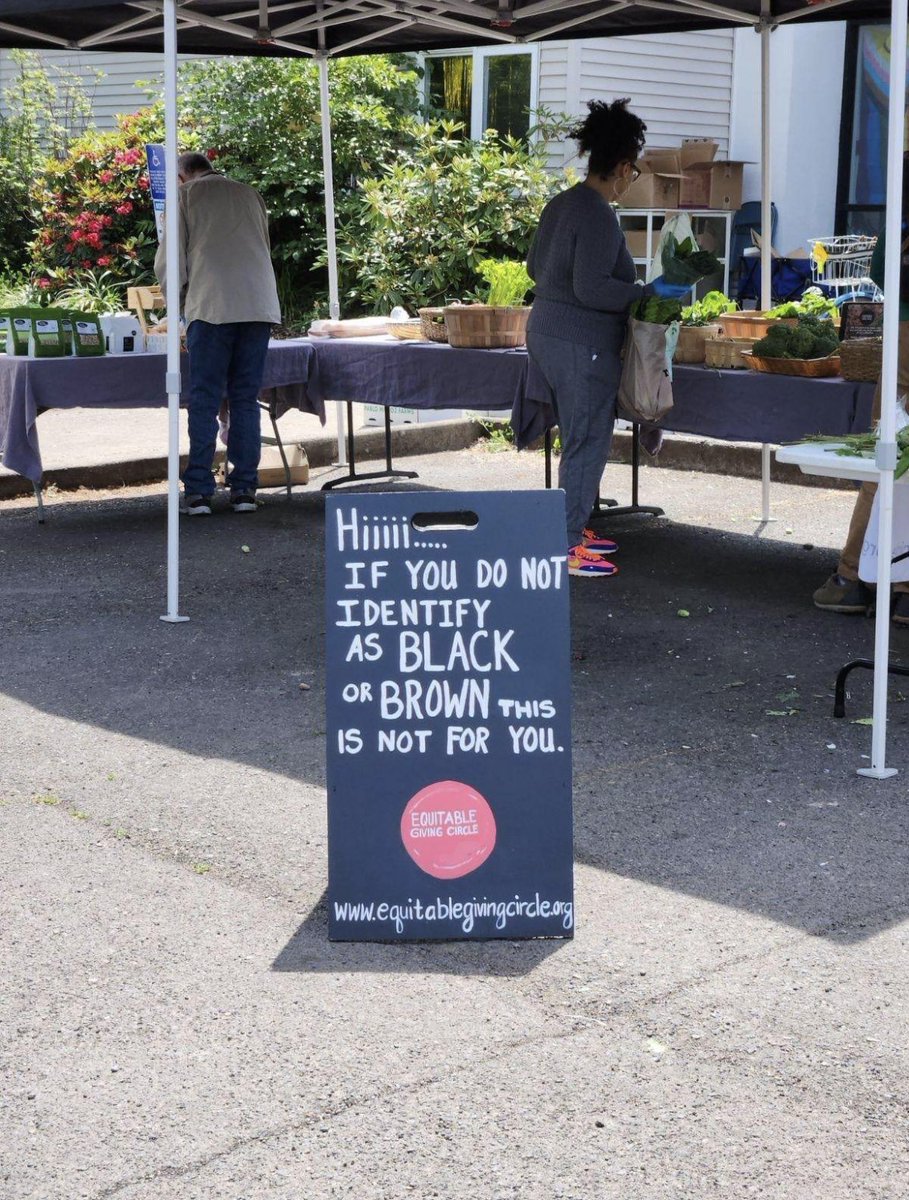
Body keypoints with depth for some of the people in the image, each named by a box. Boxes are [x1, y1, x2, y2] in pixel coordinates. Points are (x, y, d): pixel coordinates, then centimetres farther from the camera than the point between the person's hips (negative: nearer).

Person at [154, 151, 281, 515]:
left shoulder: (186, 195, 9)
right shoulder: (250, 195, 22)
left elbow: (168, 261, 6)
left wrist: (179, 306, 22)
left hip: (212, 307, -4)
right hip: (260, 306, 4)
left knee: (204, 402, 0)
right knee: (246, 401, 7)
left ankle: (198, 492, -3)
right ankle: (244, 490, 5)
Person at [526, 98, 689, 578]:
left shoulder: (560, 204, 11)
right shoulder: (599, 216, -19)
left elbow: (535, 265, 21)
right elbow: (591, 288, -24)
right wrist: (649, 292, -17)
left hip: (547, 334, 10)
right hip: (582, 345, -10)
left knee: (581, 440, 19)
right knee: (587, 444, -3)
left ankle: (573, 530, 27)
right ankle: (566, 548, 1)